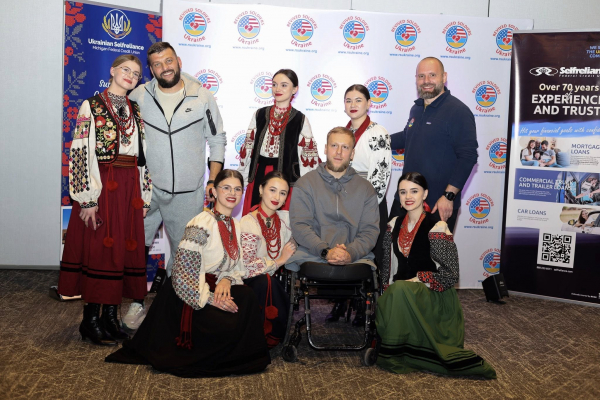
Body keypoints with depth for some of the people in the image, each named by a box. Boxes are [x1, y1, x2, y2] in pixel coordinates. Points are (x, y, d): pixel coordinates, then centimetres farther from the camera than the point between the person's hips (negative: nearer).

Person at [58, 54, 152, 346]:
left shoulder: (136, 111, 14)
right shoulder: (91, 106, -1)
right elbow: (81, 154, -8)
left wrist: (144, 197, 9)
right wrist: (87, 199, -15)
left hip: (129, 190, 5)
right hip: (101, 188, -5)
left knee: (126, 250, 6)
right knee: (98, 249, -2)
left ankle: (111, 314, 17)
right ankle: (91, 319, 9)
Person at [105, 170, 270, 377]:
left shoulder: (236, 226, 9)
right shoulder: (201, 224, -16)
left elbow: (236, 267, 11)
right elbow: (183, 274, -19)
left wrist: (227, 280, -11)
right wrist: (210, 298, -23)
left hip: (217, 289, 7)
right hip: (190, 297, -7)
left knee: (246, 296, -25)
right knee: (226, 325, -28)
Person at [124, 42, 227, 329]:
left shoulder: (202, 97, 0)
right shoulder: (139, 96, 1)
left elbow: (217, 140, 6)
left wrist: (213, 181, -1)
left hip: (188, 194, 0)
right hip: (146, 189, 0)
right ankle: (137, 303, 21)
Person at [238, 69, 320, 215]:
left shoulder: (300, 120, -1)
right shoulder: (259, 115, 8)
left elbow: (309, 156, 1)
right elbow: (248, 148, 12)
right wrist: (241, 180, 11)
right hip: (258, 177, 3)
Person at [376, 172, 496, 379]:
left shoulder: (436, 228, -11)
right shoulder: (395, 224, 7)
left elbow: (450, 275, -12)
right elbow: (387, 265, 14)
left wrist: (417, 280, -17)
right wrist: (386, 292, 0)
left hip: (433, 296, -5)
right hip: (398, 295, 5)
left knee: (400, 290, -35)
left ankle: (395, 354, -21)